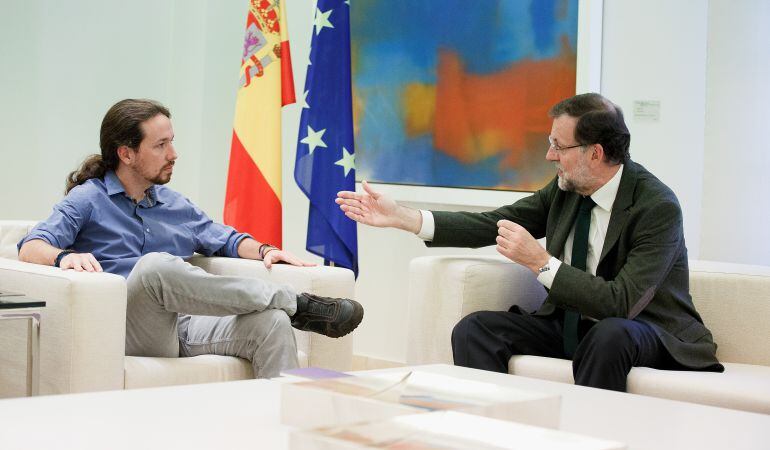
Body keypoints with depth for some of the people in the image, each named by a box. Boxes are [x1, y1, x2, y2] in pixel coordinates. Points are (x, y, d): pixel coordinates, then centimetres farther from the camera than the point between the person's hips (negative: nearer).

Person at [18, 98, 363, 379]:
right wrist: (64, 257, -30)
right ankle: (295, 303, -24)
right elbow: (31, 247, -6)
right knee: (156, 265, -36)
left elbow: (226, 240, 33)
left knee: (271, 322, -21)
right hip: (128, 328, -5)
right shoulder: (88, 199, 7)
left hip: (186, 327, 6)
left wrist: (264, 250, 10)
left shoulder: (174, 204, 25)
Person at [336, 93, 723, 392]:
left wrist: (541, 262, -31)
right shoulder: (565, 189, -2)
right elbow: (490, 225, 1)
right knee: (474, 329, -13)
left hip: (650, 333, -6)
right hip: (569, 325, 6)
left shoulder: (658, 207, -22)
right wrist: (400, 217, -5)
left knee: (609, 333, -39)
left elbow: (621, 302, -30)